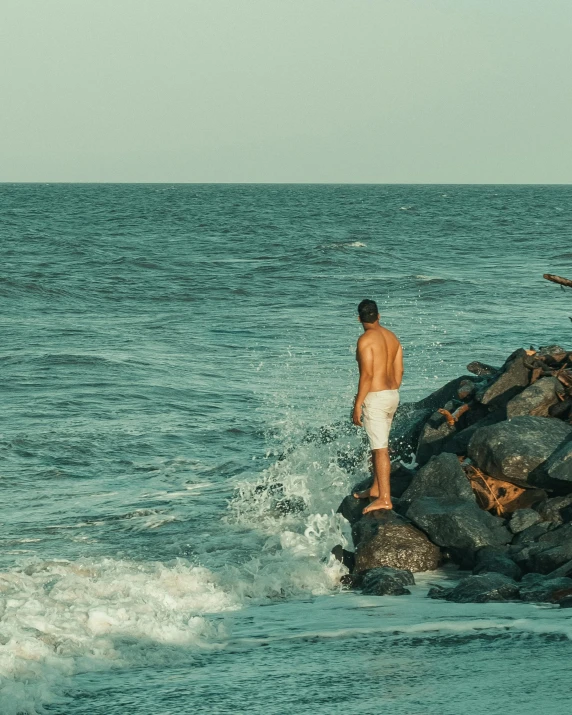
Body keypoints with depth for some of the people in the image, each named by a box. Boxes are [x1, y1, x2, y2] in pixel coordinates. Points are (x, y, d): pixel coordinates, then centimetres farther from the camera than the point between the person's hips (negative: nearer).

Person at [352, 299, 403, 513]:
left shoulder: (366, 339, -15)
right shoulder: (392, 337, 10)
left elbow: (367, 375, -19)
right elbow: (399, 371, 13)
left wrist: (358, 404, -15)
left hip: (375, 397, -9)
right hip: (392, 395, 9)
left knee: (380, 448, -9)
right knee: (379, 444, 21)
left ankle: (384, 498, -10)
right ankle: (375, 488, 32)